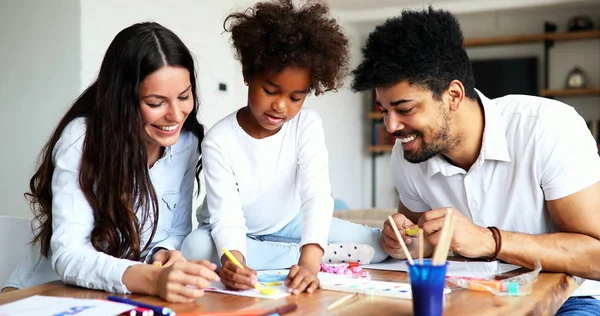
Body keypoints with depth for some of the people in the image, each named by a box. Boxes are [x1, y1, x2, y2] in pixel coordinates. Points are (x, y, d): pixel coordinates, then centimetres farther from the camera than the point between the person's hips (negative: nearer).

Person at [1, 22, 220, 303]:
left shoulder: (187, 142, -5)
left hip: (128, 297, 3)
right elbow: (67, 255, -28)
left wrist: (165, 254, -18)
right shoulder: (81, 139, -21)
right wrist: (153, 279, -44)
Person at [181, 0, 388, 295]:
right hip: (237, 234, 0)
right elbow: (227, 217, -28)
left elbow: (317, 196, -30)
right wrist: (234, 260, -52)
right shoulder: (219, 141, -24)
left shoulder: (308, 125, -19)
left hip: (289, 225, 1)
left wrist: (309, 260, -47)